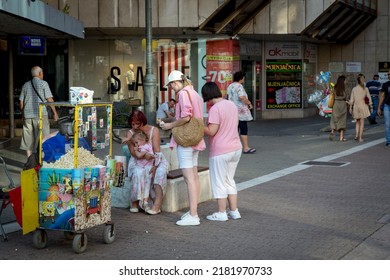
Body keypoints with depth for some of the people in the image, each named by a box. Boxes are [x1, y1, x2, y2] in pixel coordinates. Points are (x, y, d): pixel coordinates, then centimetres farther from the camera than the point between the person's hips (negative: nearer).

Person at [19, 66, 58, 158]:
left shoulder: (26, 85, 12)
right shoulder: (43, 83, -2)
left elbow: (21, 102, 14)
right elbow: (50, 99, -7)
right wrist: (55, 112, 0)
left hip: (27, 115, 5)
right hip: (40, 114, -5)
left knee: (28, 140, 8)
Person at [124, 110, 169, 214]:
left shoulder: (153, 131, -5)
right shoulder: (130, 133, 0)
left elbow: (157, 151, -13)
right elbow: (133, 152, -12)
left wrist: (154, 166, -29)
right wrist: (144, 155, -33)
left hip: (154, 160, 0)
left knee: (160, 171, -33)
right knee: (138, 172, -35)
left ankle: (157, 205, -38)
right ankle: (134, 202, -18)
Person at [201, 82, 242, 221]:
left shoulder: (215, 109, -18)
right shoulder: (232, 105, 8)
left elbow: (211, 131, -21)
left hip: (220, 151, -8)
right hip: (236, 148, 8)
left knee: (219, 182, 5)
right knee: (230, 180, 18)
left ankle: (221, 213, 12)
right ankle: (234, 211, 20)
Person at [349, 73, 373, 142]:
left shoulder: (354, 89, 0)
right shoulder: (365, 89, -4)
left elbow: (352, 99, 0)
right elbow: (369, 98, -1)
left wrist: (350, 107, 4)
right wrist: (371, 107, 7)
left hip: (356, 106, 2)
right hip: (363, 106, -2)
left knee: (357, 121, 16)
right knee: (362, 122, 3)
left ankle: (357, 135, 2)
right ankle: (360, 137, 1)